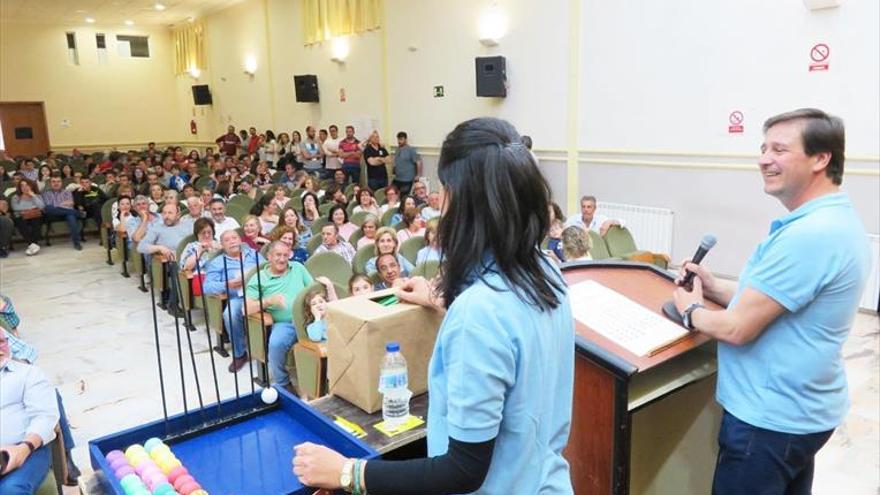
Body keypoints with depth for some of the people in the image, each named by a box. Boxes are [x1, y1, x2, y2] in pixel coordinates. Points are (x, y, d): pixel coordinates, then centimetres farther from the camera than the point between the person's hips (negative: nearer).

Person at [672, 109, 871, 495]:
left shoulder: (807, 235, -29)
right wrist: (714, 287, 4)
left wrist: (690, 309, -7)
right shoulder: (836, 219, 7)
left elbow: (738, 328, -26)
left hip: (771, 418, -10)